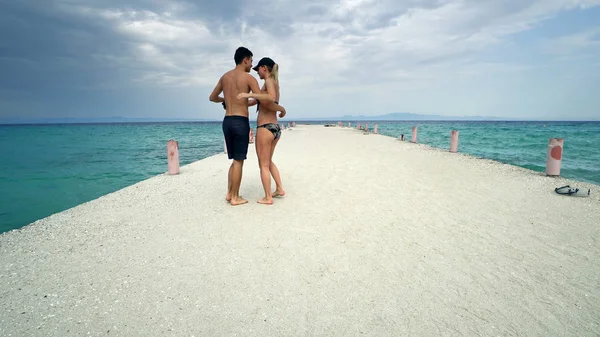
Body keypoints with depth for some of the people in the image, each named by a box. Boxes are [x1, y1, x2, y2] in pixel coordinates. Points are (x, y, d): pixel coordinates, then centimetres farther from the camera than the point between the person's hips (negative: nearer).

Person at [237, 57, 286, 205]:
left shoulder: (269, 81, -8)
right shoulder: (274, 83, 18)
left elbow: (271, 98, -29)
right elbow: (257, 101, 24)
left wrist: (250, 94, -28)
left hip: (265, 128, -9)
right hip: (275, 128, 9)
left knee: (263, 164, 2)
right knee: (268, 161, 24)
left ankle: (268, 197, 7)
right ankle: (279, 188, 24)